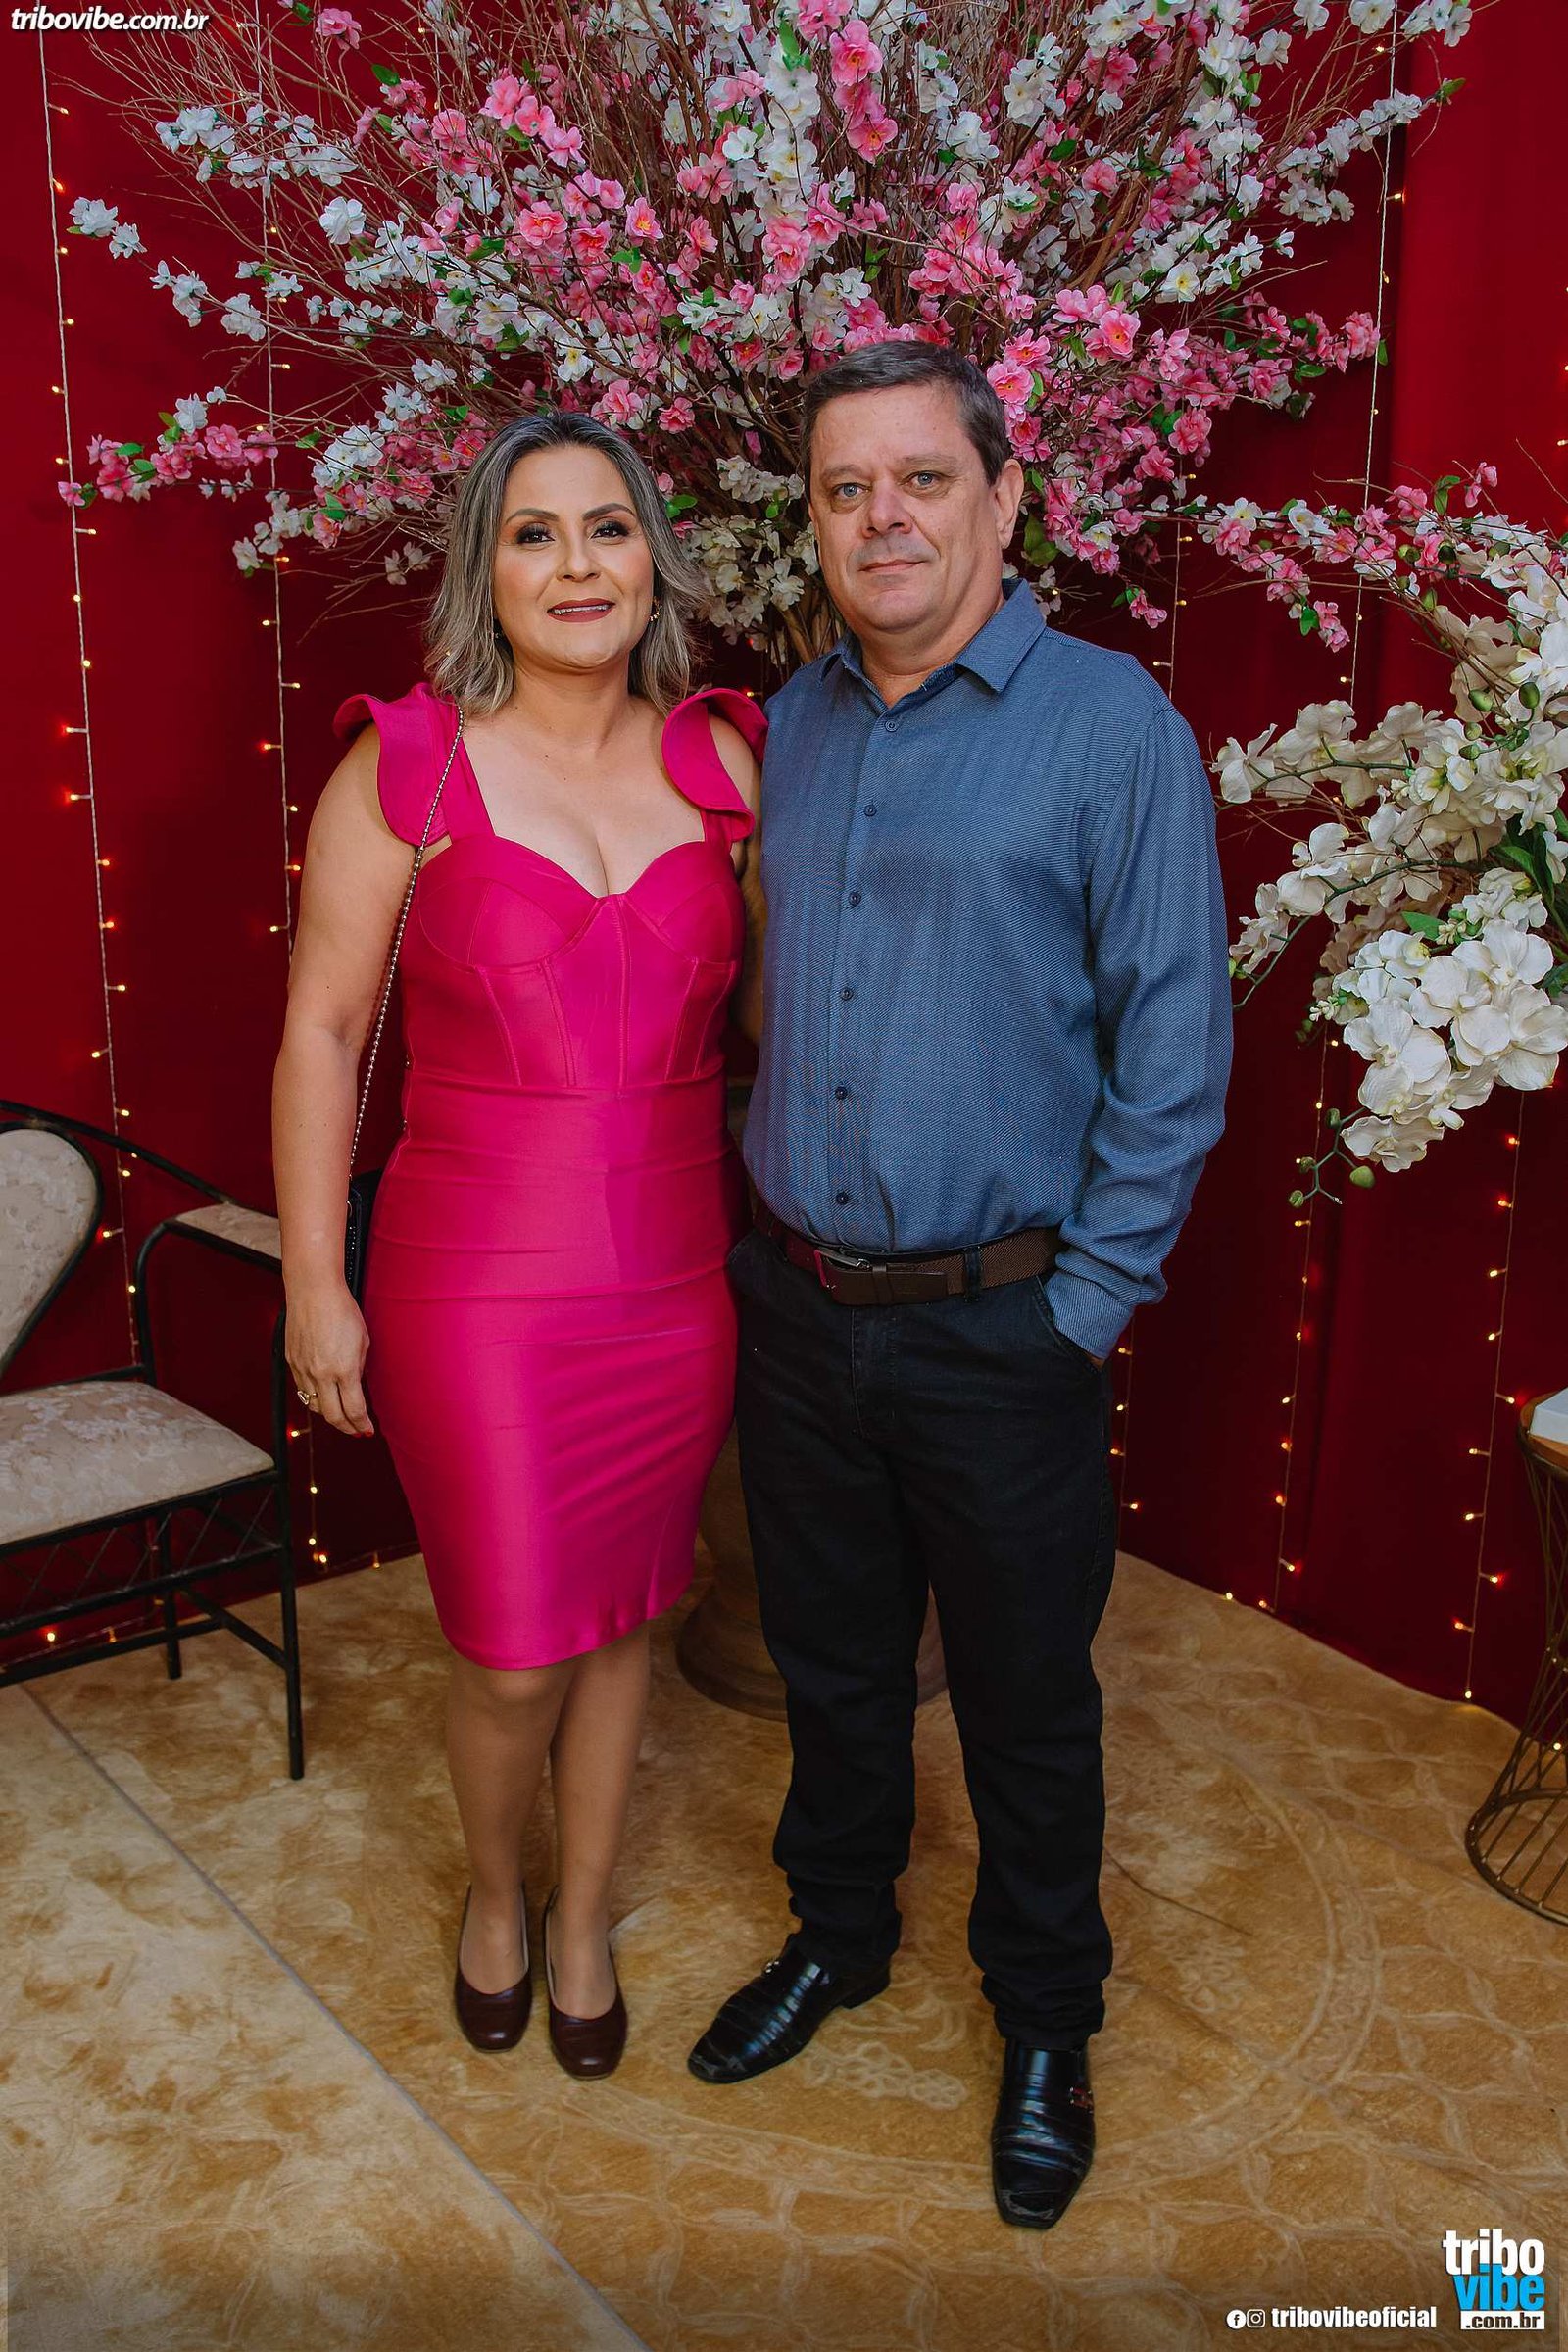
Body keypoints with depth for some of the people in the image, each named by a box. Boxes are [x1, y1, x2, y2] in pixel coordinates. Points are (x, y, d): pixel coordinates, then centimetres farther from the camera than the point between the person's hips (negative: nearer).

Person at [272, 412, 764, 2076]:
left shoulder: (724, 759, 2)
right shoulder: (406, 767, -7)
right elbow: (321, 1033, -4)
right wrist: (314, 1282, -5)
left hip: (678, 1277, 3)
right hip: (479, 1282, -3)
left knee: (618, 1621, 17)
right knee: (512, 1657, 7)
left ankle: (583, 1920, 42)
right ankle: (493, 1893, 41)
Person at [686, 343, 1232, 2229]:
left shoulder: (1110, 725, -10)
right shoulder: (790, 727, 7)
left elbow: (1174, 1049, -10)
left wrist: (1084, 1305, -11)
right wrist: (771, 1227, 10)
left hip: (999, 1330, -4)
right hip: (796, 1306, 5)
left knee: (1026, 1702, 12)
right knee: (830, 1661, 20)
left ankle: (1046, 2026, 36)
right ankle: (838, 1933, 45)